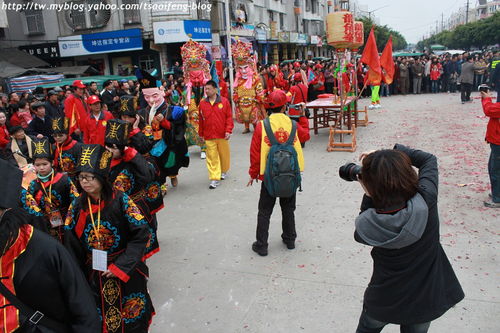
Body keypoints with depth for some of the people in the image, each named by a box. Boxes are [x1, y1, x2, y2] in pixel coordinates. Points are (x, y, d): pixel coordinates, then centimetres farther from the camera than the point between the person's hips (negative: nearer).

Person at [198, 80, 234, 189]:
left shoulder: (224, 101, -3)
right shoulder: (202, 103, 2)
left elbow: (229, 117, -1)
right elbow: (201, 120, 8)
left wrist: (228, 130, -9)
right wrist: (201, 134, 12)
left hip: (222, 135, 0)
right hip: (209, 136, 1)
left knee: (224, 154, 14)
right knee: (212, 157, -1)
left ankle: (224, 171, 38)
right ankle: (214, 178, 3)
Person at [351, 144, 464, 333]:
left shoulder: (366, 226, -30)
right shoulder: (427, 201, -27)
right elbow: (429, 159, -8)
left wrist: (368, 195, -13)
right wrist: (394, 151, -5)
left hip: (384, 301, -1)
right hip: (426, 300, 2)